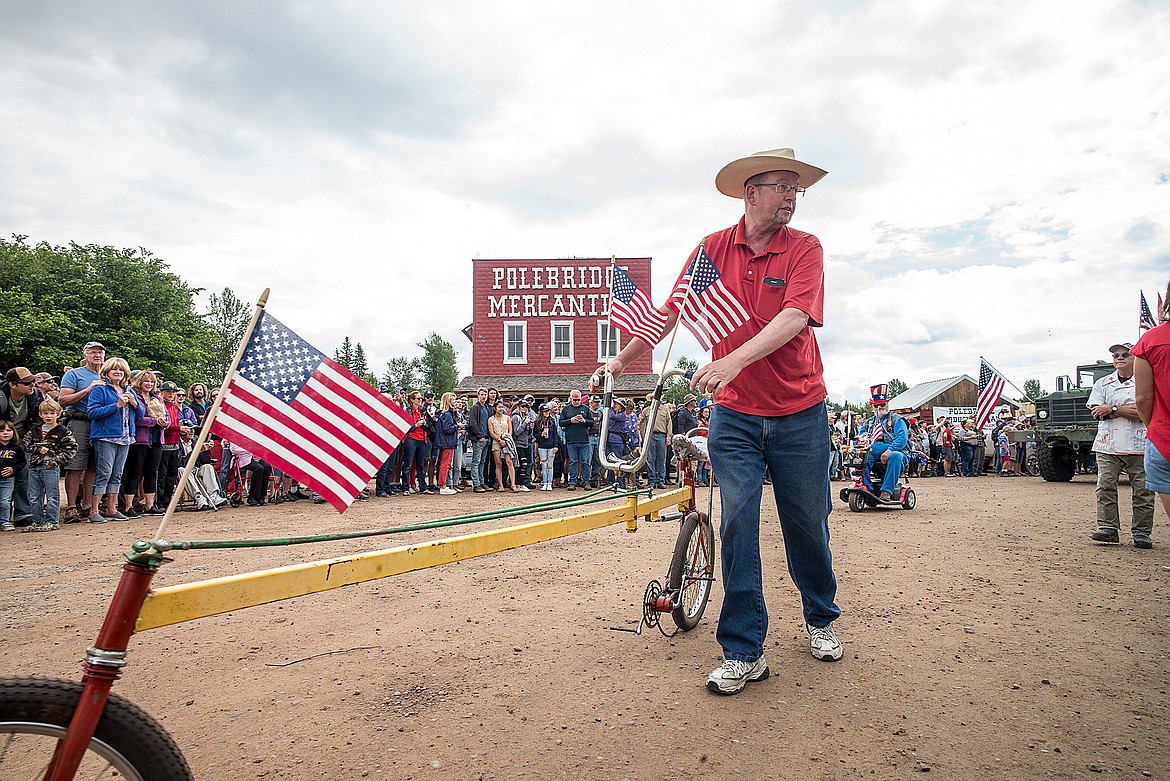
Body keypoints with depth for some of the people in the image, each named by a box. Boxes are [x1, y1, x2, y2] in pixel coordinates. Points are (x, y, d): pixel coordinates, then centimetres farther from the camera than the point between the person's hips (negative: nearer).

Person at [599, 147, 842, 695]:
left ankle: (820, 620, 37)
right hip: (734, 414, 1)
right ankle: (743, 653, 7)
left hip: (799, 412, 0)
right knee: (737, 526, -4)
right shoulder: (715, 248, 2)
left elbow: (794, 317, -21)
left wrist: (734, 360, -35)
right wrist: (622, 360, 6)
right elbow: (671, 310, 8)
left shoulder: (805, 248, -4)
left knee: (807, 523, 11)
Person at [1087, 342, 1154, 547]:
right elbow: (1099, 413, 0)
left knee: (1142, 490, 0)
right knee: (1105, 487, -6)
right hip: (1108, 445, 2)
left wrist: (1113, 409, -10)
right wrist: (1129, 409, -6)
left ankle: (1141, 532, 8)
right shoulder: (1102, 384, 12)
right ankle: (1108, 528, -3)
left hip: (1139, 445, -2)